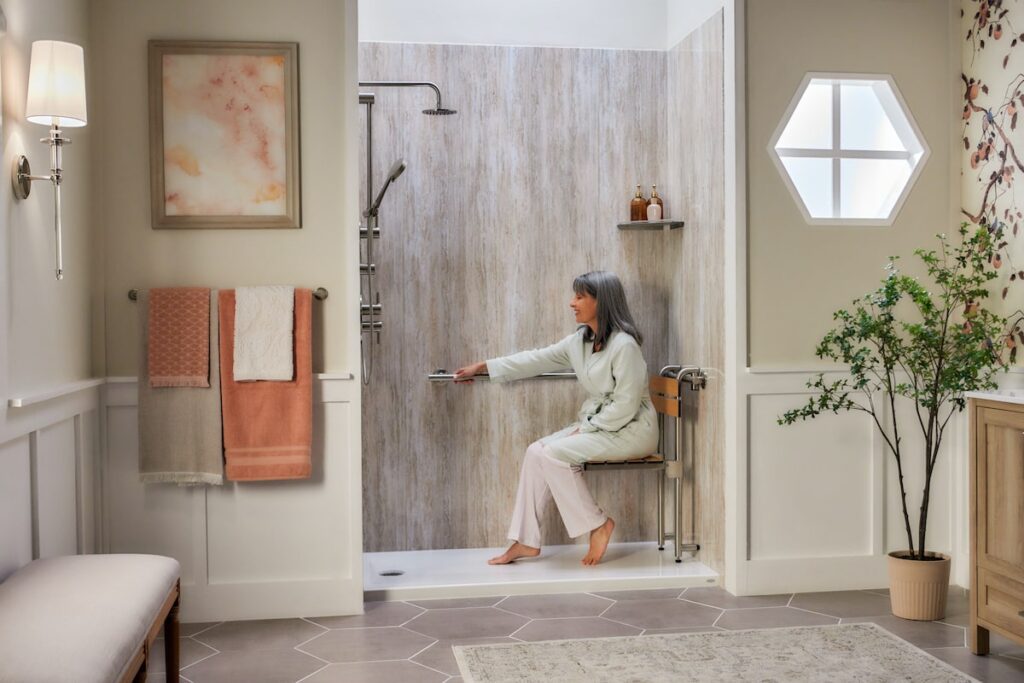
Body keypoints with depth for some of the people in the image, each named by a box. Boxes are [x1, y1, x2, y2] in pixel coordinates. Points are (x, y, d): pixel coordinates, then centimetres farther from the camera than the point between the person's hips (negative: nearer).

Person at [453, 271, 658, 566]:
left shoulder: (624, 345, -21)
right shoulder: (580, 340, 5)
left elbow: (626, 405, -22)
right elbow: (536, 359, 12)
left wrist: (585, 429, -17)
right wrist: (483, 367, 13)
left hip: (630, 429, -8)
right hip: (596, 424, 8)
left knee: (553, 453, -23)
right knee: (536, 452, -7)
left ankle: (597, 525, -9)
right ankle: (526, 541, -2)